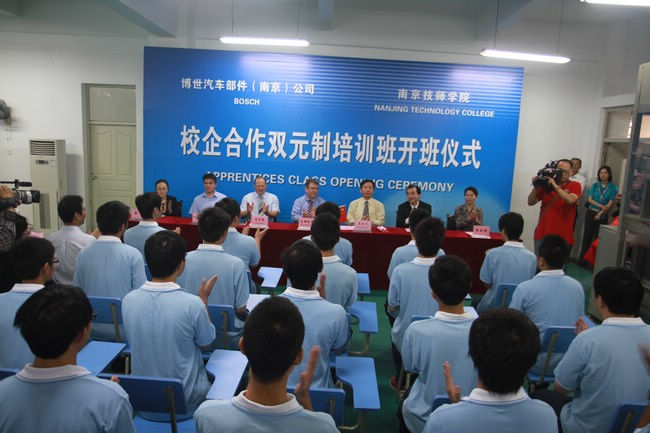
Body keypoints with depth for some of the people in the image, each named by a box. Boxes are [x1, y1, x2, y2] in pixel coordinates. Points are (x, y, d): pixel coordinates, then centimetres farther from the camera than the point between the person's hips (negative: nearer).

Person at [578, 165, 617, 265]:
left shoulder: (613, 188, 0)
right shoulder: (595, 185, 7)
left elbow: (610, 203, -5)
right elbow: (589, 199, 1)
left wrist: (600, 214, -11)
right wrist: (601, 206, -12)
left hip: (602, 215, -2)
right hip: (591, 212, 2)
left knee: (597, 236, -1)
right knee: (587, 235, 1)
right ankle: (582, 257, 4)